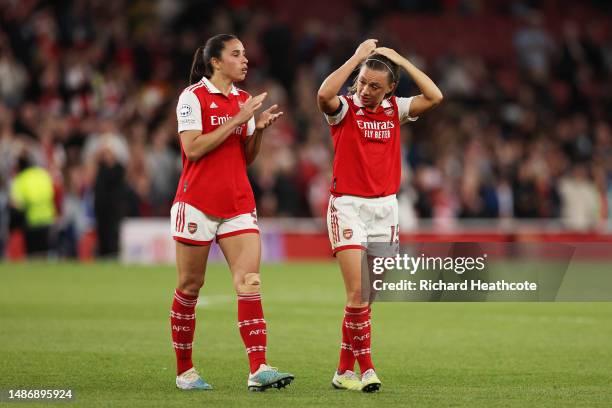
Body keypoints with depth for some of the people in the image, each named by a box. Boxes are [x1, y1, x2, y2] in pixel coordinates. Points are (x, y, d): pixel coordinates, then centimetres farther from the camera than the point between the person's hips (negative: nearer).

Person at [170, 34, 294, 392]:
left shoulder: (243, 99, 12)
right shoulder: (193, 97, -6)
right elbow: (193, 148, -17)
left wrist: (260, 129, -3)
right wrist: (238, 120, -17)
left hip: (239, 204, 5)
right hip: (198, 203, -5)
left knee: (250, 283, -10)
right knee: (190, 286, 4)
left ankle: (259, 370, -18)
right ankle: (184, 370, 16)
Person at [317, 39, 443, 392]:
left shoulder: (396, 110, 7)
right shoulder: (345, 108, -4)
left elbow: (435, 97, -6)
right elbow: (324, 94, -26)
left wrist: (401, 60, -4)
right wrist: (357, 57, -19)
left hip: (385, 206, 4)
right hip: (349, 205, -4)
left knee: (366, 296, 5)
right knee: (358, 292, -13)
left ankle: (345, 369, 13)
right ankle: (366, 368, -9)